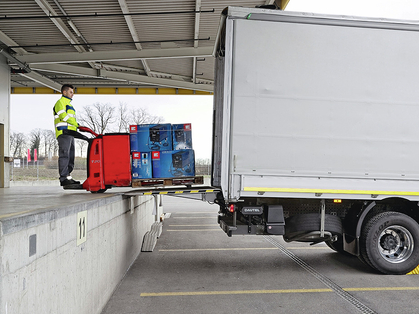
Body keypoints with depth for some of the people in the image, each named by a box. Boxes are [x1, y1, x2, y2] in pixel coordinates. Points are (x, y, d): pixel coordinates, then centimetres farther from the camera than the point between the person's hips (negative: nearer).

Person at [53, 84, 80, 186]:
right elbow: (63, 115, -14)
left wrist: (77, 126, 7)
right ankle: (64, 178, -17)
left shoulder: (68, 104, 30)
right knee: (64, 154, -14)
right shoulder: (60, 102, 1)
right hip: (64, 132, -10)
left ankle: (67, 177, 11)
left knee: (70, 156, 8)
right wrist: (76, 124, -11)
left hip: (70, 133, 10)